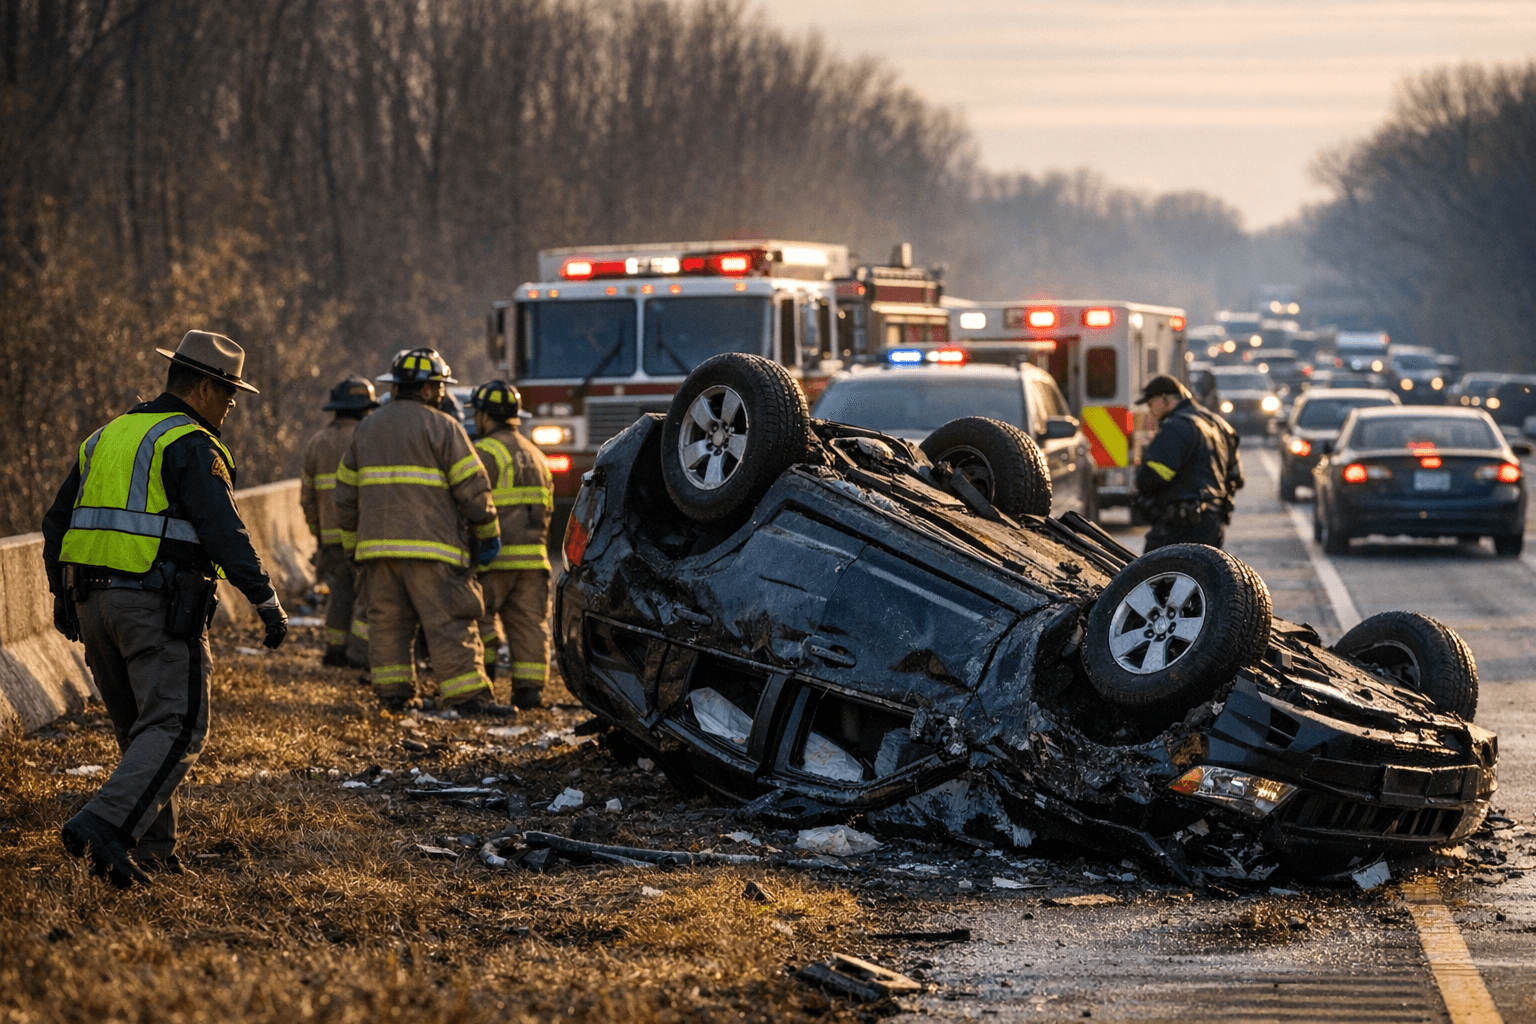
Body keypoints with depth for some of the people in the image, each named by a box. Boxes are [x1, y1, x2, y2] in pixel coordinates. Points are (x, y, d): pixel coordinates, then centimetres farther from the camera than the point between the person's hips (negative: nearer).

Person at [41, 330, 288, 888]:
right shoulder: (190, 445, -8)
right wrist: (267, 601, -17)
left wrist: (62, 595, 33)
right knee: (176, 730, -8)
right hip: (159, 605, -8)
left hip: (94, 603, 8)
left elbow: (57, 525, 22)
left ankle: (154, 849, 15)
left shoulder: (107, 438, 17)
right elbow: (222, 530, -19)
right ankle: (103, 826, -24)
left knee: (139, 728, 17)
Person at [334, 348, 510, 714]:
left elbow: (346, 491, 20)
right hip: (430, 544, -6)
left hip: (377, 543, 6)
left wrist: (354, 536, 27)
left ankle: (392, 691, 11)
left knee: (387, 619, 11)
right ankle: (466, 694, -11)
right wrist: (489, 533, 4)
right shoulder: (442, 427, -3)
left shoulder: (366, 429, 16)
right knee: (449, 620, -7)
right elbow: (473, 487, -5)